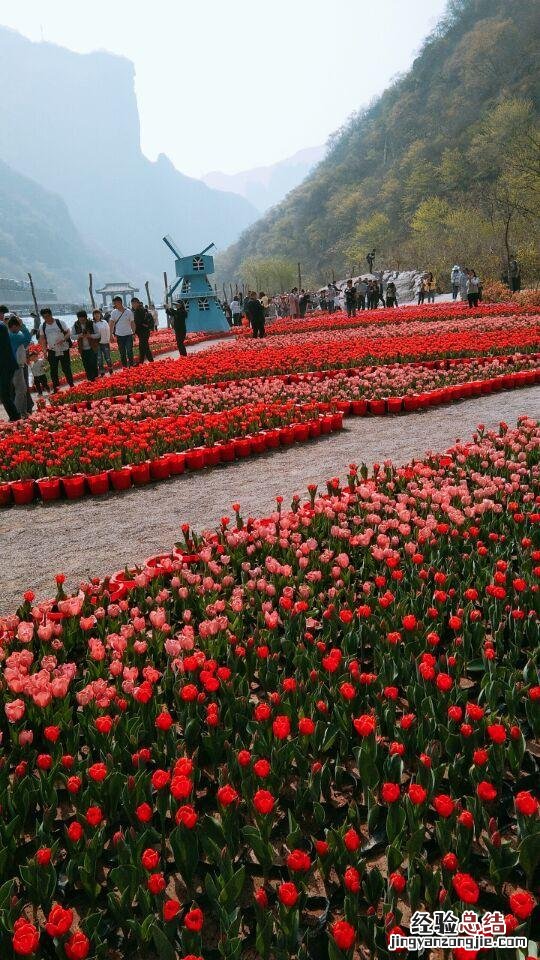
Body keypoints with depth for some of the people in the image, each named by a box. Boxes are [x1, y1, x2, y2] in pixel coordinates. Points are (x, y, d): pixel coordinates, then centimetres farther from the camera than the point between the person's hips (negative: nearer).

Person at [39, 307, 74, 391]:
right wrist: (44, 350, -2)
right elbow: (42, 339, 9)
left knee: (66, 369, 1)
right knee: (53, 371, 5)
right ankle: (55, 389, 13)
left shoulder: (60, 323, -5)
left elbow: (68, 333, -3)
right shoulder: (43, 326, 3)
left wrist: (63, 339, -22)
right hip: (52, 351, 3)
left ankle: (71, 386, 13)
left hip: (63, 350, -3)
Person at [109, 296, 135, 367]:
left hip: (128, 335, -2)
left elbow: (132, 323, 1)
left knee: (129, 352, -4)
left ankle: (131, 365, 9)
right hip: (119, 335, 2)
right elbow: (111, 324, -1)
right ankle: (124, 367, 18)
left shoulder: (128, 311, -4)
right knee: (122, 353, 9)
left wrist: (134, 333, -3)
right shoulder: (114, 312, 0)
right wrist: (111, 334, -8)